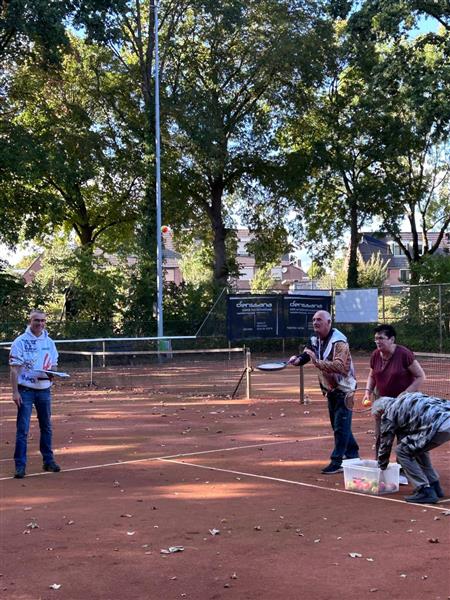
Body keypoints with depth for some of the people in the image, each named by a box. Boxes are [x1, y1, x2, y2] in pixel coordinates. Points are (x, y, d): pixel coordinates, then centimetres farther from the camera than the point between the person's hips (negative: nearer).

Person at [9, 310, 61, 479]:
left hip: (44, 389, 5)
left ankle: (48, 461, 25)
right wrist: (15, 392, -16)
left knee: (46, 427, 13)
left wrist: (51, 372, -7)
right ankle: (20, 465, -3)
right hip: (26, 390, -5)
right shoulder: (20, 342, -6)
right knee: (22, 429, -6)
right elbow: (14, 369, -9)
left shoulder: (49, 342, 8)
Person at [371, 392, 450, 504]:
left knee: (402, 452, 4)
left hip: (439, 426, -9)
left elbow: (385, 444, 17)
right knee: (417, 448, 28)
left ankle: (425, 491, 1)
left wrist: (381, 468, 34)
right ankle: (435, 487, 32)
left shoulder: (388, 414, 9)